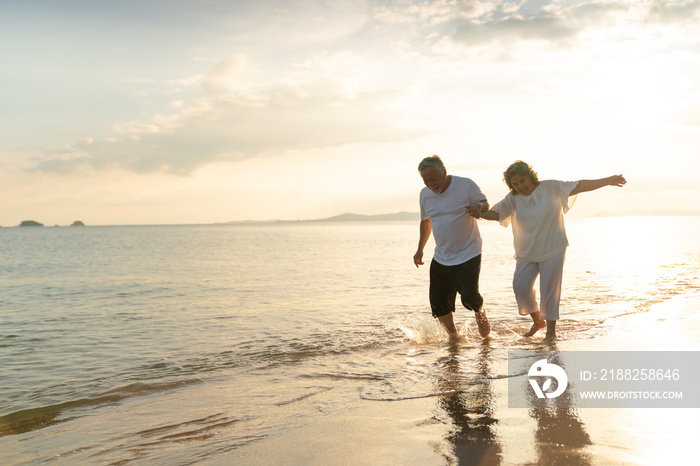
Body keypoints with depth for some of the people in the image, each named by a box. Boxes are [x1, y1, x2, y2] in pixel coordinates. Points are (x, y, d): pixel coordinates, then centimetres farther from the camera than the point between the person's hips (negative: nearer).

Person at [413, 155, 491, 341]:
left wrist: (478, 207, -27)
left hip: (469, 254, -4)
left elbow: (485, 204, -2)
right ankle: (453, 334, 24)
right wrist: (420, 249, 13)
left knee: (469, 295, -17)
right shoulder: (425, 194, 1)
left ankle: (480, 313, 20)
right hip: (441, 258, 4)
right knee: (438, 302, 0)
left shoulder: (465, 185, -11)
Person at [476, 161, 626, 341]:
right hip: (526, 253, 3)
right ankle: (537, 321, 19)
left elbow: (579, 186, -7)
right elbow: (496, 213, 1)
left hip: (552, 251, -3)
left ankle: (551, 330, 17)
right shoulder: (513, 199, 0)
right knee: (521, 287, -8)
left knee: (549, 291, -1)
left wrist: (608, 181, -11)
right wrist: (481, 213, -20)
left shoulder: (550, 188, -7)